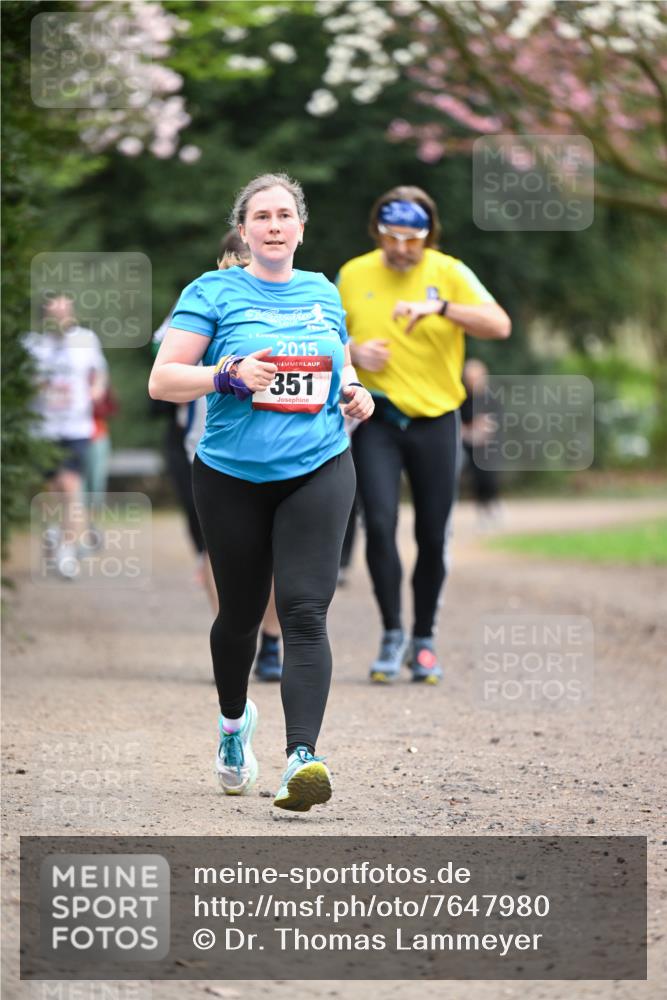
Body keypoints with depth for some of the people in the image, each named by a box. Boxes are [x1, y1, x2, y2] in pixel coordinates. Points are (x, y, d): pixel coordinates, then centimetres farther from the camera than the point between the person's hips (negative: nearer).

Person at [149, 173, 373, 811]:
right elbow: (162, 380, -6)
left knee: (304, 612, -13)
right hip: (232, 477, -1)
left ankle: (301, 758, -23)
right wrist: (229, 374, -21)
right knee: (240, 612, 12)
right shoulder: (214, 292, -1)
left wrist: (355, 397, 3)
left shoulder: (324, 294, 12)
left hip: (318, 471, 1)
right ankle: (234, 722, 41)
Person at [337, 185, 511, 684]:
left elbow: (500, 325, -17)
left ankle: (424, 640, 20)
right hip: (376, 419, 0)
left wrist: (440, 306, -31)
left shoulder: (449, 273, -4)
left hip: (435, 418, 0)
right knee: (380, 524, -14)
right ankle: (392, 633, 1)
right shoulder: (353, 275, 3)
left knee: (433, 537, 3)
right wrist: (354, 351, -8)